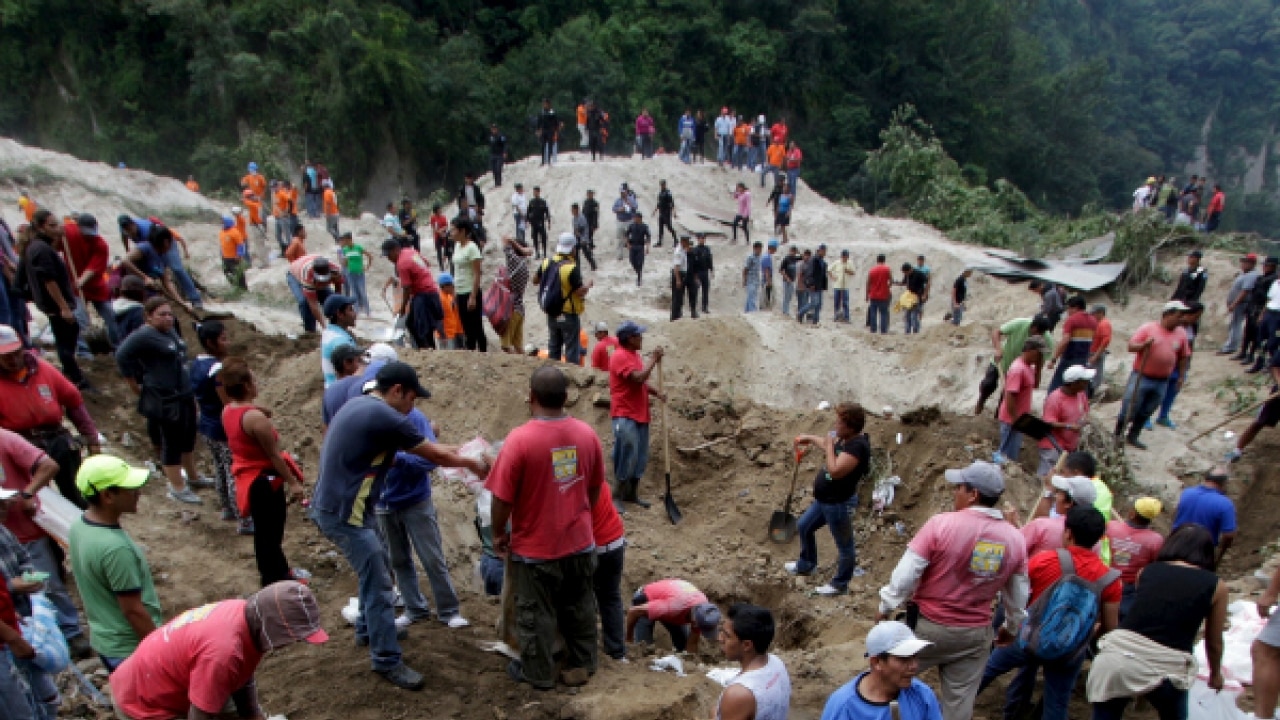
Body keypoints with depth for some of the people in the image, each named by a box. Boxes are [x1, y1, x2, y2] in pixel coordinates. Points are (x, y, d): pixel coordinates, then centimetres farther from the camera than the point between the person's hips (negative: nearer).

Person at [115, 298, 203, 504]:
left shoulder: (170, 331, 8)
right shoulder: (144, 336, -17)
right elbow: (121, 357, -20)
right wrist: (136, 387, -12)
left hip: (185, 395, 9)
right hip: (164, 401, -9)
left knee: (188, 438, 22)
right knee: (171, 444, 3)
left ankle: (192, 477, 39)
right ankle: (178, 489, 14)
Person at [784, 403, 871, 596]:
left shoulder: (858, 445, -28)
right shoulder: (844, 438, 1)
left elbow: (835, 471, -33)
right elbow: (830, 447, 26)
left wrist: (829, 446, -23)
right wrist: (810, 439, 27)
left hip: (839, 504, -11)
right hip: (824, 500, 11)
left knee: (844, 546, 9)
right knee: (804, 527, 26)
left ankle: (840, 584, 26)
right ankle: (806, 565, 46)